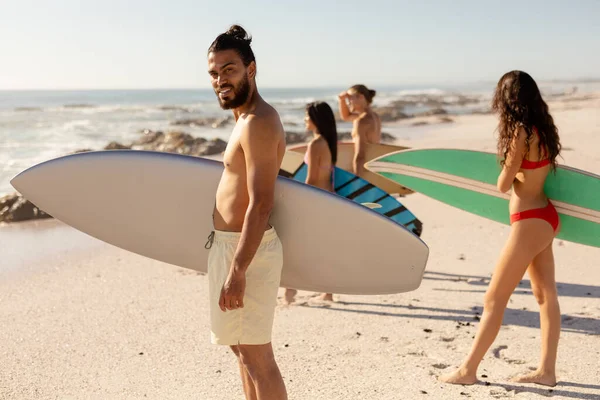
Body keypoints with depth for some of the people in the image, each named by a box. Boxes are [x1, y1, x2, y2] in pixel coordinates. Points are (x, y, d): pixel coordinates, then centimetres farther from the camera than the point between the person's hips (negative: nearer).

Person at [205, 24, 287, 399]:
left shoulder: (258, 122, -18)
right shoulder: (249, 117, 14)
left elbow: (260, 204, -24)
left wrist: (236, 272, -26)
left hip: (244, 251, -11)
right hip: (232, 245, 11)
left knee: (257, 357, -4)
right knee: (245, 351, 20)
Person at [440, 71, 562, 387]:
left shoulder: (521, 132, -18)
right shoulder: (540, 128, 7)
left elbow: (503, 185, -12)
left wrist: (507, 167, 5)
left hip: (530, 223, -10)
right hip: (544, 218, 10)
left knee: (494, 298, -3)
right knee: (546, 295, 12)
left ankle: (468, 371, 5)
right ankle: (547, 370, 20)